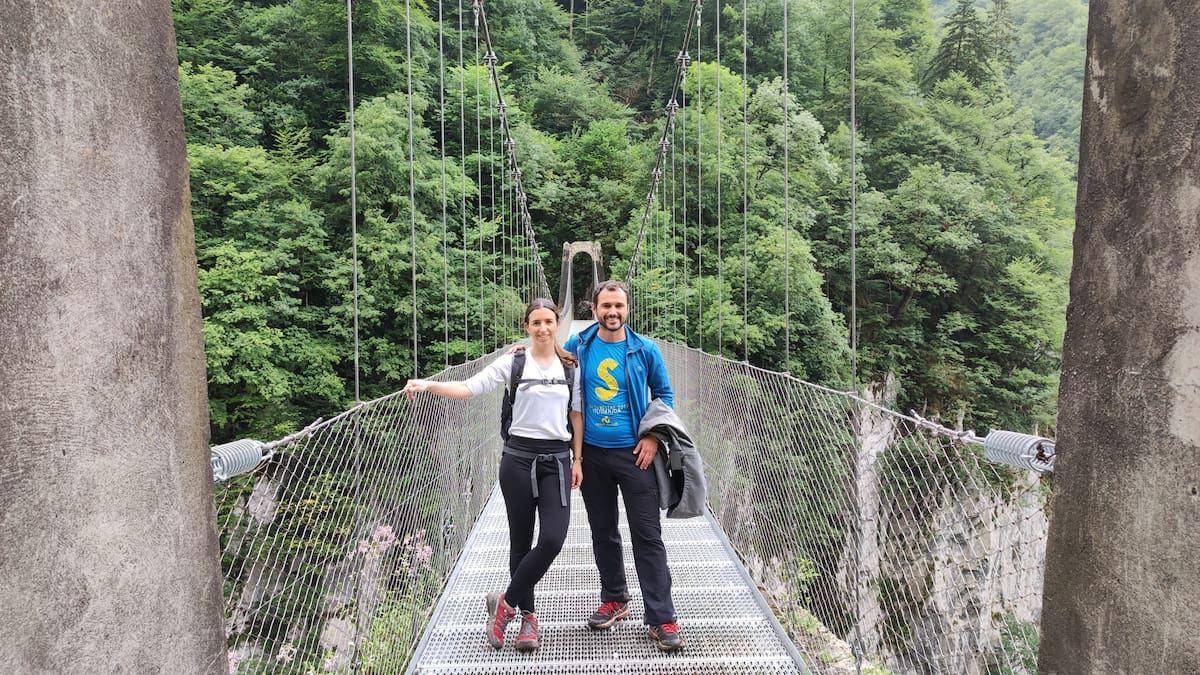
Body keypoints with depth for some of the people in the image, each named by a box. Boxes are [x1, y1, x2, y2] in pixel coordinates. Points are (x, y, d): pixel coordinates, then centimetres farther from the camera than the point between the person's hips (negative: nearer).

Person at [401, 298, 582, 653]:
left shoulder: (571, 367, 5)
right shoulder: (513, 363, -2)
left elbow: (576, 415, 10)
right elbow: (468, 388, -9)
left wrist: (577, 460, 6)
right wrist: (428, 385, -24)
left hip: (557, 461, 2)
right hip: (519, 458, -1)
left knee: (552, 540, -10)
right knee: (520, 541, 7)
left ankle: (505, 603, 11)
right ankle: (526, 616, 25)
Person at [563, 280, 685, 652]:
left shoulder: (645, 350, -3)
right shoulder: (576, 346, 0)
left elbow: (665, 395, 5)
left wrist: (653, 437, -4)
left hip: (634, 454, -2)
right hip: (592, 454, 2)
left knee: (648, 536, -2)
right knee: (603, 534, 14)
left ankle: (661, 619, 4)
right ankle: (614, 600, 32)